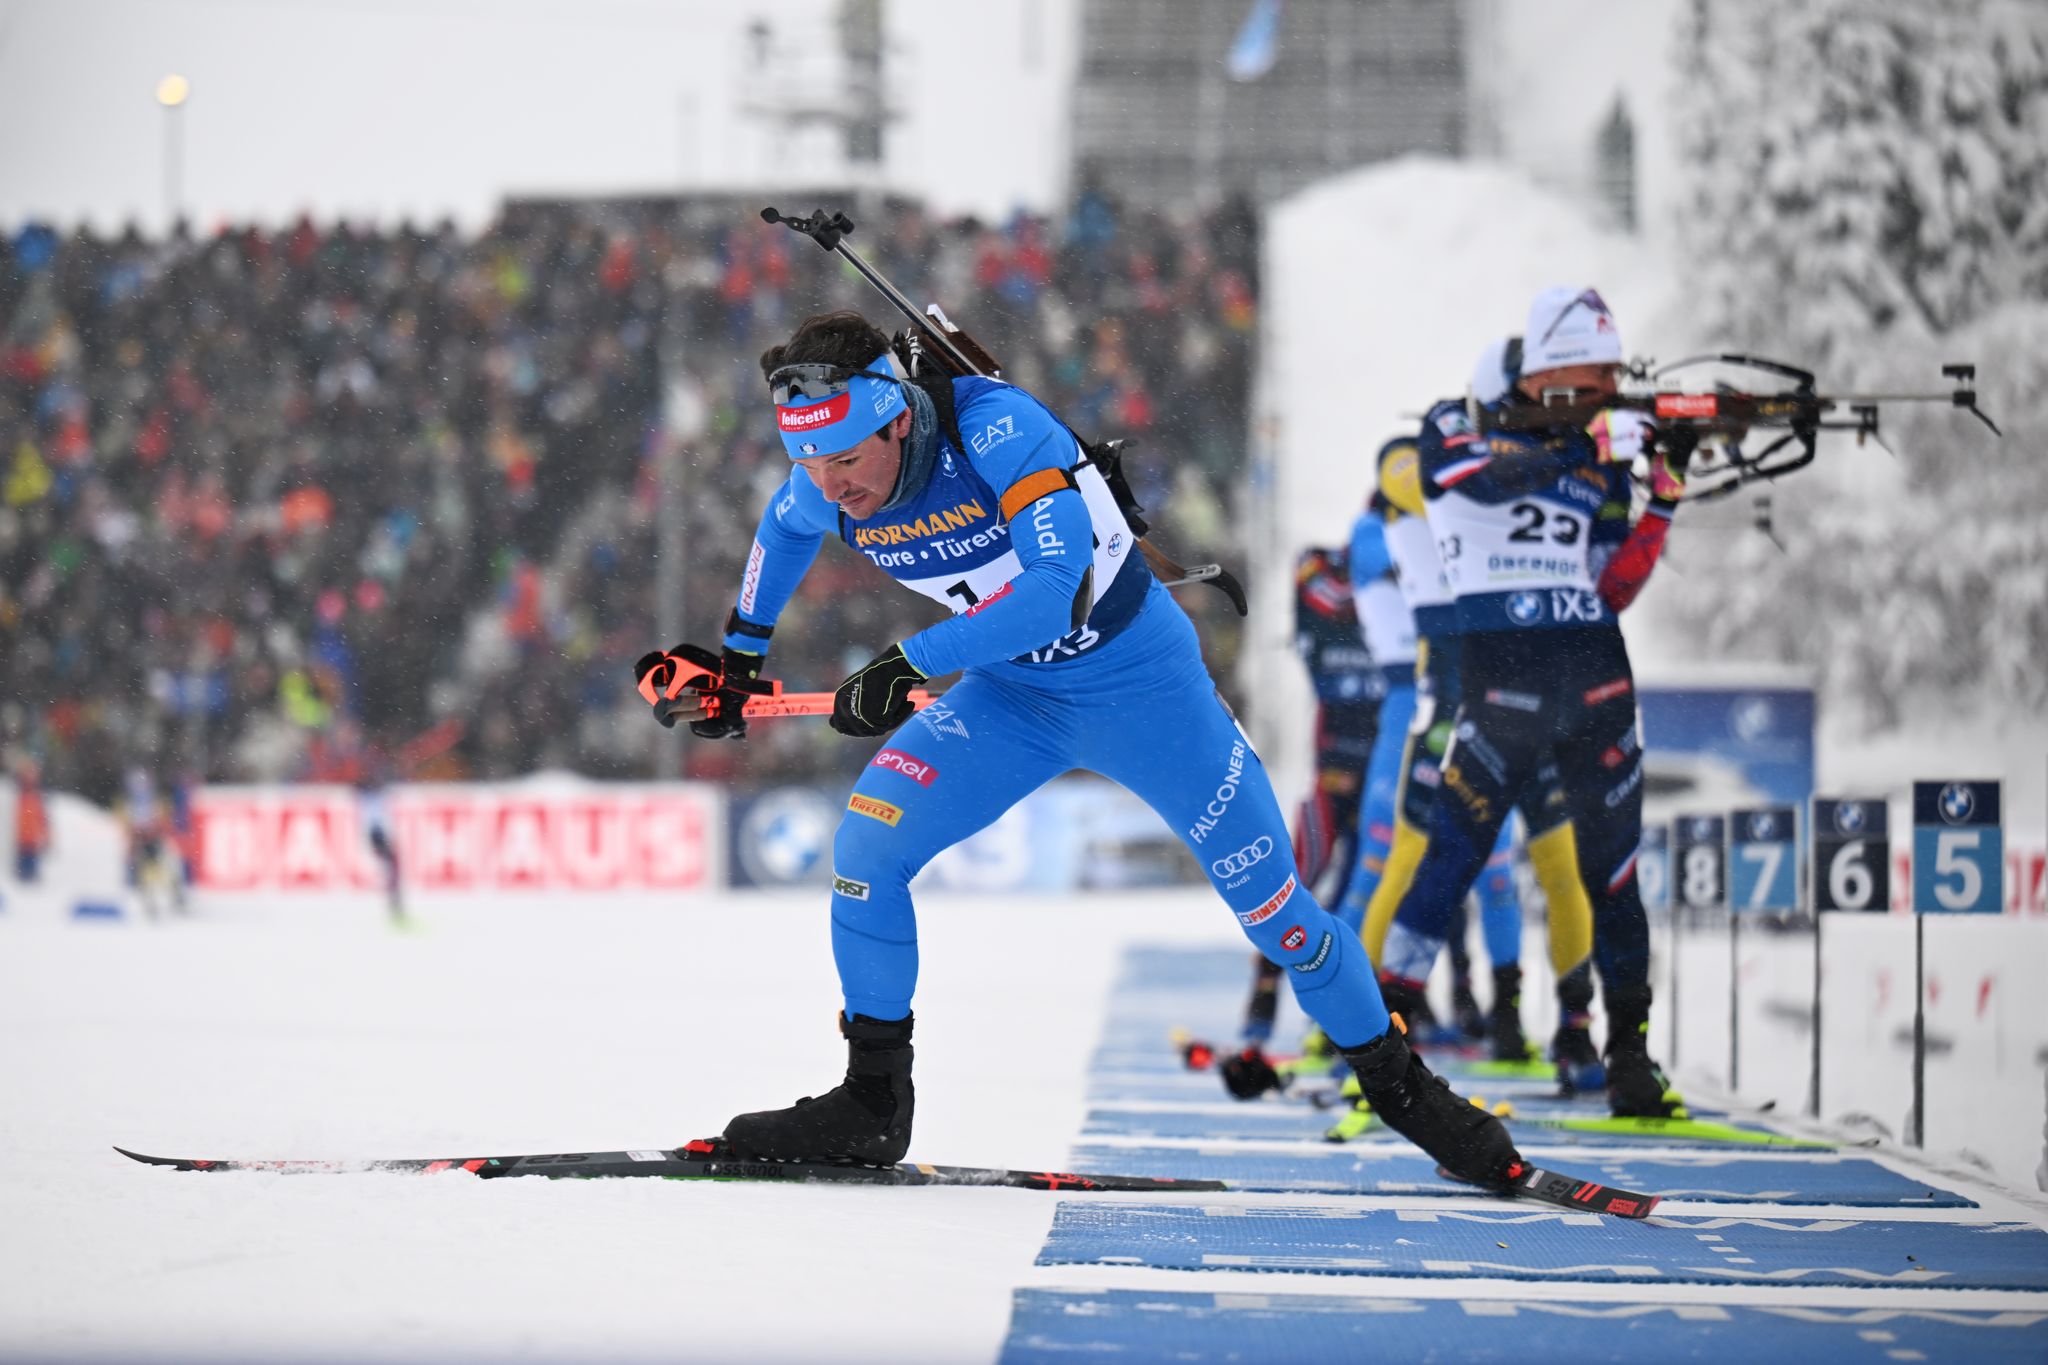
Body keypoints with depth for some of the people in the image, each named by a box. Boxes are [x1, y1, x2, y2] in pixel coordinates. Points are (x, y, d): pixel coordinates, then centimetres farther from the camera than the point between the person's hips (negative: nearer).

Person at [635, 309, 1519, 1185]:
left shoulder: (994, 426, -32)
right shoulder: (822, 491, -13)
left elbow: (1059, 584, -40)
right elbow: (784, 529, 12)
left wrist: (911, 666, -38)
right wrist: (739, 655, 13)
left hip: (1139, 677, -5)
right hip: (1011, 693, 5)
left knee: (1269, 900, 1)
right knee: (865, 846, -13)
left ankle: (1398, 1087, 22)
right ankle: (873, 1102, 0)